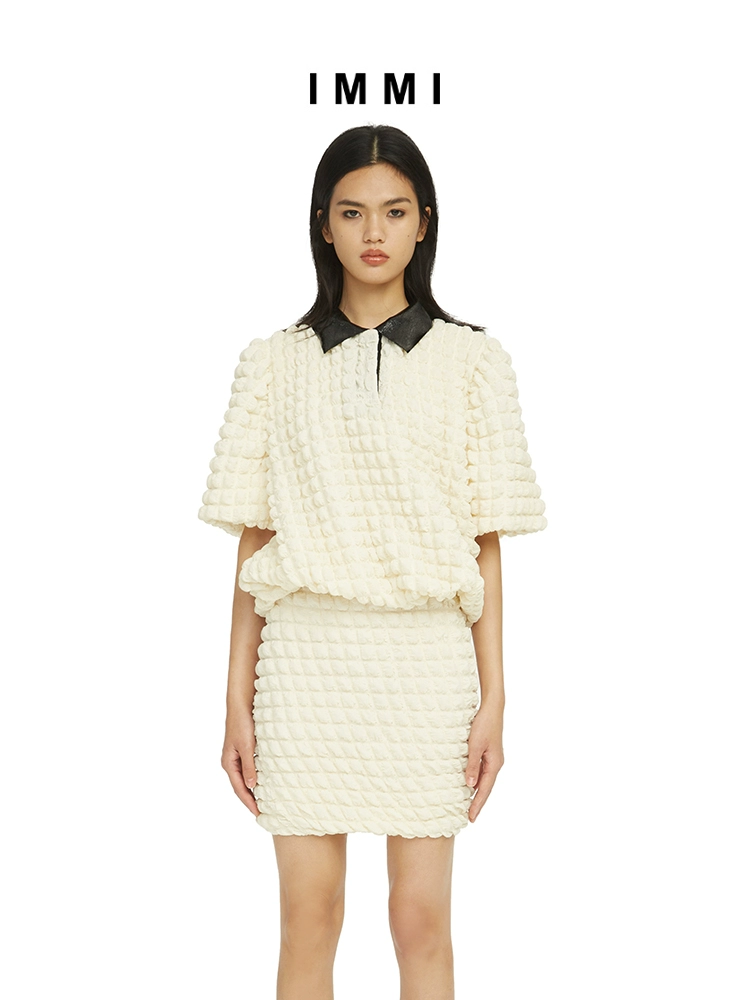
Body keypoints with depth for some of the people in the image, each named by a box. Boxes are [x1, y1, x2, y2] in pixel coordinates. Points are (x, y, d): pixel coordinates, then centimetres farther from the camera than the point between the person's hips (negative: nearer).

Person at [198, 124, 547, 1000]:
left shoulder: (471, 361, 3)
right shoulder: (274, 363, 5)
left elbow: (485, 545, 2)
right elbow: (253, 542, 5)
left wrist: (494, 699, -2)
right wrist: (238, 701, 2)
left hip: (425, 651, -1)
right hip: (306, 652, 1)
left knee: (422, 918, 4)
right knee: (308, 918, 7)